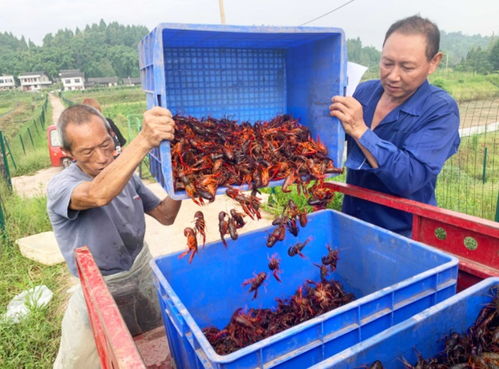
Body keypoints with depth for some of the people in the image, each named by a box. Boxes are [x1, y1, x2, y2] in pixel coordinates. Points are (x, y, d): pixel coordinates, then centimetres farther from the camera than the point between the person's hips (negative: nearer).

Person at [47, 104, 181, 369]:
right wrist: (144, 141, -58)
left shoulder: (124, 173, -3)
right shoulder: (60, 187, -22)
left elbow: (165, 216, 1)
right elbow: (98, 195, -47)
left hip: (143, 272, 5)